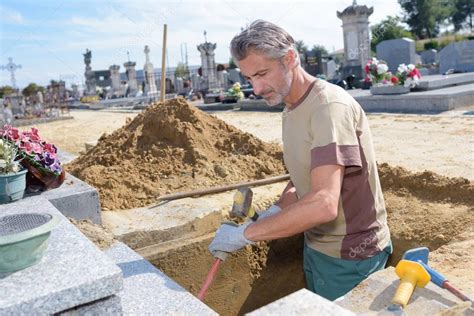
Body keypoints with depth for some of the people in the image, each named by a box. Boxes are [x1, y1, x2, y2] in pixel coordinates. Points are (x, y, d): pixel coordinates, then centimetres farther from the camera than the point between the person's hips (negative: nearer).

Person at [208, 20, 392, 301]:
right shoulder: (291, 108, 4)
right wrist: (273, 213, -6)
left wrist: (245, 234, -28)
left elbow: (324, 204, -35)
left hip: (350, 256, -8)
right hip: (316, 245, 8)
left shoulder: (330, 106, -25)